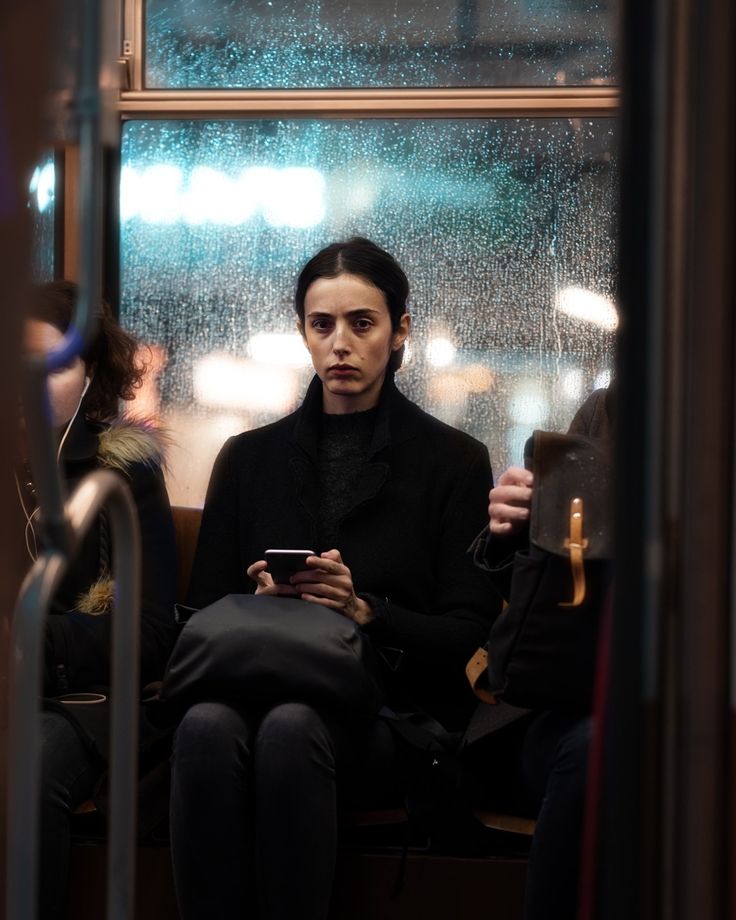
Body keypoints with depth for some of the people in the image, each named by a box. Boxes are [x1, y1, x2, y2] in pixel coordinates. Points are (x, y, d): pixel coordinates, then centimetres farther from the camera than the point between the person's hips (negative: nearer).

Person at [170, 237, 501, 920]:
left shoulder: (453, 462, 10)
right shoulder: (250, 459, 18)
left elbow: (469, 635, 3)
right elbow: (203, 613, 14)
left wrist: (364, 608, -16)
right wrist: (261, 601, -10)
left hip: (393, 715, -2)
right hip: (261, 684, 2)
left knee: (292, 727, -37)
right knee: (207, 725, -35)